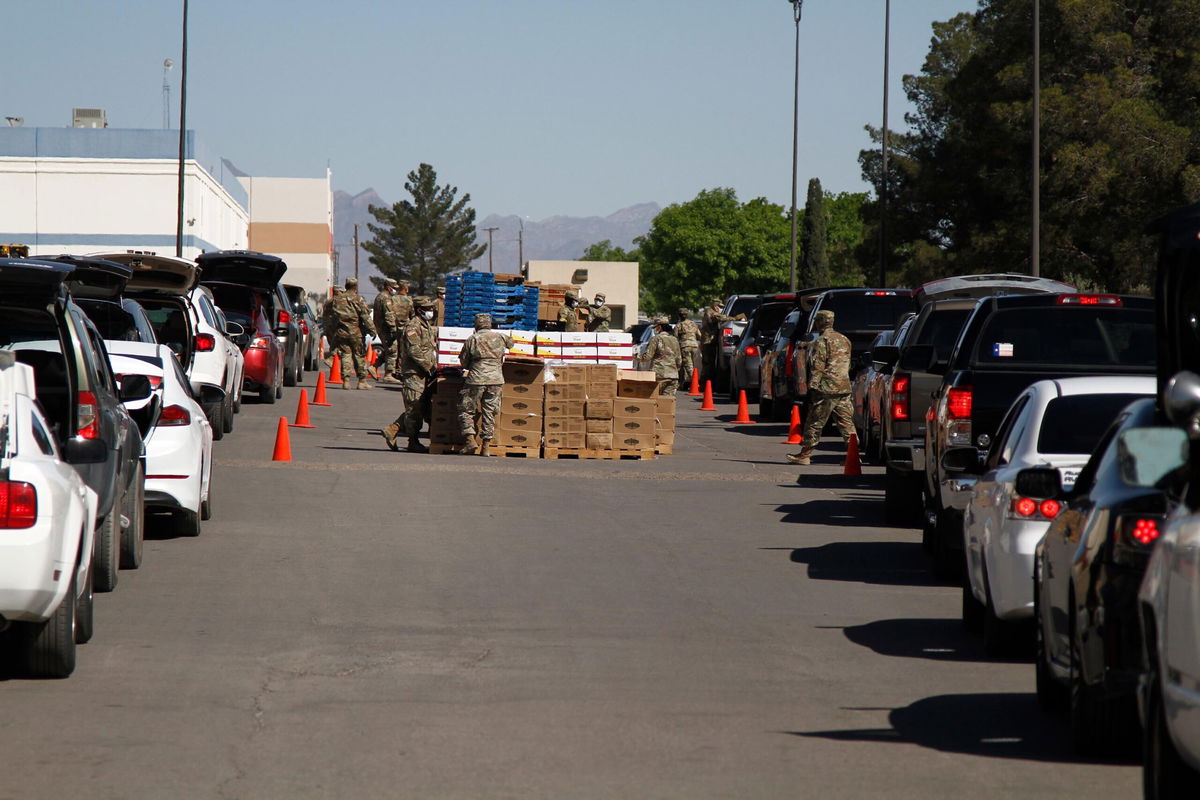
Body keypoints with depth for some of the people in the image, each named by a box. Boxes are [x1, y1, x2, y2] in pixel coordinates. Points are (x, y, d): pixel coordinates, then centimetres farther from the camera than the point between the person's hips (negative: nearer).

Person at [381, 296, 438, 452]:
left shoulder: (428, 327, 19)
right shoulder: (412, 327, -11)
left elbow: (432, 349, 27)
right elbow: (414, 351, -19)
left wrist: (434, 366, 13)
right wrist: (430, 367, -17)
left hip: (424, 374, 10)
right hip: (413, 374, -10)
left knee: (418, 409, 10)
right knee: (414, 410, -5)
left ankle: (391, 431, 17)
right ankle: (413, 443, -1)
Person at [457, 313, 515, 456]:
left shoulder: (472, 339, 0)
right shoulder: (500, 337, 6)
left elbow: (464, 362, 6)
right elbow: (510, 343, 29)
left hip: (476, 380, -3)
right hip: (496, 380, 3)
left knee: (466, 410, 7)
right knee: (489, 413, 8)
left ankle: (470, 440, -8)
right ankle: (485, 447, 5)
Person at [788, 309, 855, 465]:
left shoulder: (822, 342, -9)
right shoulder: (844, 340, 16)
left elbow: (817, 367, -14)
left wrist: (812, 386, -12)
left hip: (826, 389, -8)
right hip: (844, 388, 8)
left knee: (814, 423, -1)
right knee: (847, 423, 7)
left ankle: (805, 455, 4)